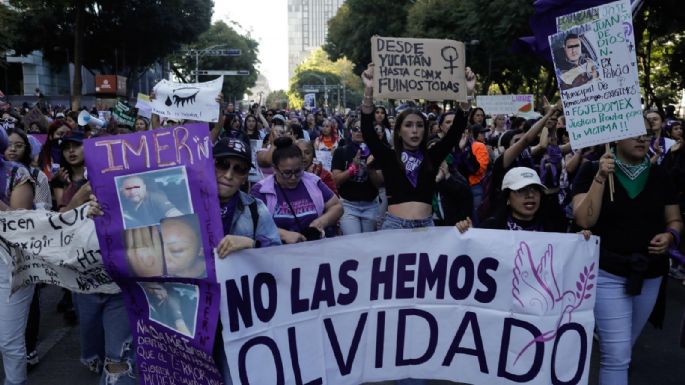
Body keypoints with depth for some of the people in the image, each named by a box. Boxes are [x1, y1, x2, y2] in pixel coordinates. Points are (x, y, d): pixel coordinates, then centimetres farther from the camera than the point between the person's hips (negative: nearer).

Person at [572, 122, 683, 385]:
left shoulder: (659, 176, 5)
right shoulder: (592, 171, -7)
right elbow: (584, 220, -17)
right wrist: (600, 177, -23)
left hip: (650, 274, 5)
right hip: (608, 272, -5)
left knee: (623, 347, 21)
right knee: (617, 353, -6)